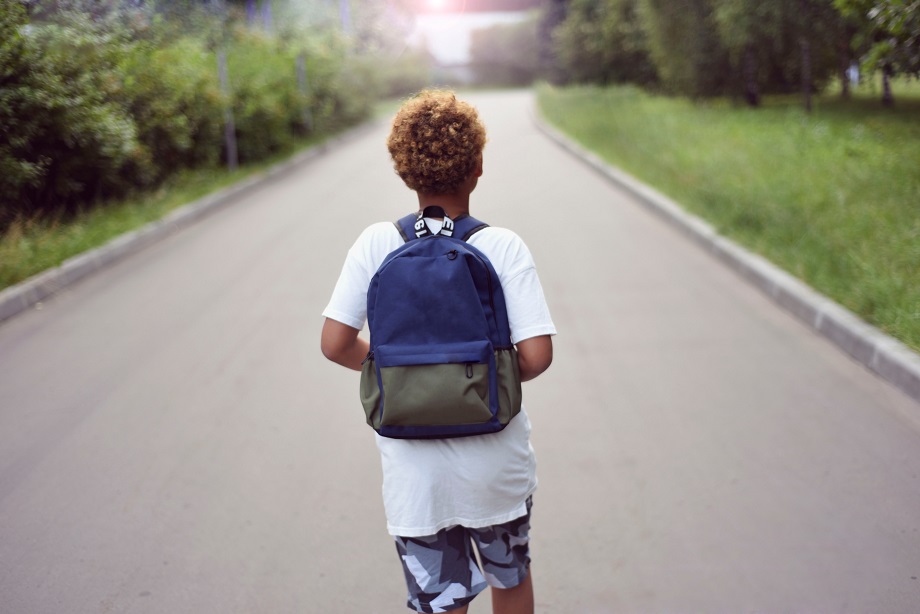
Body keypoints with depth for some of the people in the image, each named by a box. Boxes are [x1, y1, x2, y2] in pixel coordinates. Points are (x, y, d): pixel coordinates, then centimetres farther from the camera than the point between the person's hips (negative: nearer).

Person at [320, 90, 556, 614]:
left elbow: (335, 344, -9)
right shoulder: (504, 246, -12)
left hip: (415, 475, 1)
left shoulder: (377, 244, -8)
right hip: (496, 466, 0)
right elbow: (537, 356, -17)